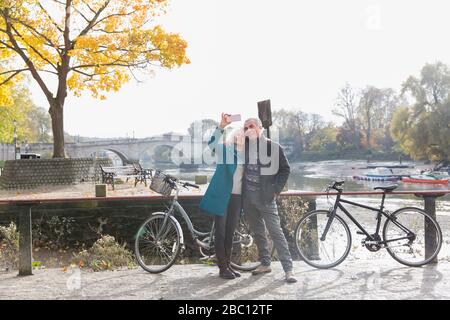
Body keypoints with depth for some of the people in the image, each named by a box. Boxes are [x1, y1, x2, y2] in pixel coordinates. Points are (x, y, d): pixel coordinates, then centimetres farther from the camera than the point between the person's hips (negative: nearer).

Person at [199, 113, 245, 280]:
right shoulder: (226, 148, -3)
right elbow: (212, 144, -23)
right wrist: (221, 126, -32)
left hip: (237, 196, 5)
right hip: (222, 195, -5)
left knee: (230, 232, 13)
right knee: (220, 232, 0)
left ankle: (228, 265, 23)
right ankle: (222, 268, 7)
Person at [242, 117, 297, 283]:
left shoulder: (274, 147, -3)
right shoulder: (244, 145, 5)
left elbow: (285, 169, 2)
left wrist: (276, 190, -4)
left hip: (265, 197, -4)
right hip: (248, 196, 4)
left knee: (275, 231, -6)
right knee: (257, 231, 13)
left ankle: (288, 269, -2)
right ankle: (265, 263, 26)